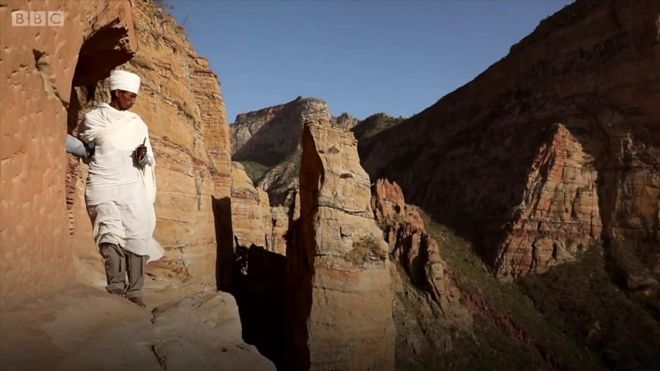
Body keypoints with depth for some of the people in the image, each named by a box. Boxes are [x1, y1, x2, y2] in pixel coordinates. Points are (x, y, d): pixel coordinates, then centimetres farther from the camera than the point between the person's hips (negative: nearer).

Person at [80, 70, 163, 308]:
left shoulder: (137, 123, 10)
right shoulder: (93, 118, 3)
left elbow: (148, 161, 11)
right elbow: (83, 147, 19)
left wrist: (142, 156, -8)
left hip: (131, 186, 2)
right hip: (102, 186, -2)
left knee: (137, 237, -7)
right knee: (112, 237, -14)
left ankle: (134, 292, -1)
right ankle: (116, 290, -10)